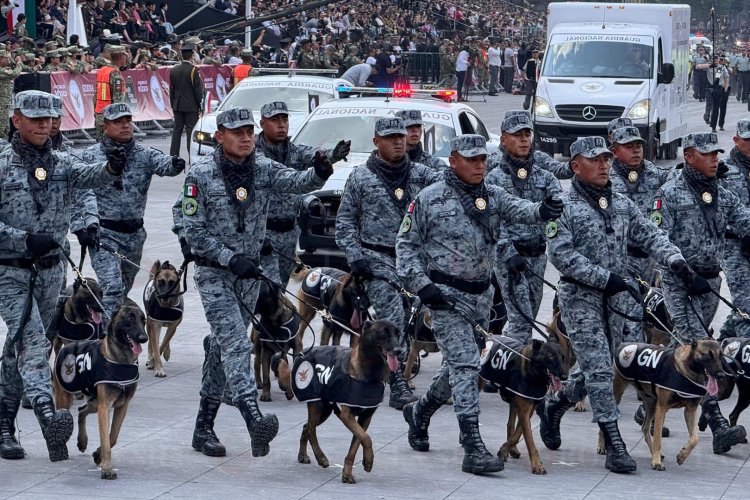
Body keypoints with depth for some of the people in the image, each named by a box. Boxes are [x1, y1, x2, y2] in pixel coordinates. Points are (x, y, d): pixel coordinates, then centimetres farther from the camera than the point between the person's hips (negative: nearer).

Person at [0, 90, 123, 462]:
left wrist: (112, 167, -32)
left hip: (50, 269, 5)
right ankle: (47, 414, -39)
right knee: (31, 339, -21)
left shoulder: (60, 163, 8)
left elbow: (89, 175, -11)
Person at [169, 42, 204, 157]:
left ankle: (173, 155, 9)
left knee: (177, 130, 9)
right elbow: (198, 89, -11)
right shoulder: (193, 70, -13)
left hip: (177, 106, 5)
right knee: (191, 131, -3)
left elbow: (171, 90, 10)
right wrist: (200, 106, -3)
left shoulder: (173, 70, 4)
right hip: (191, 106, -5)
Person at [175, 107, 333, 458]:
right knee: (235, 343, -20)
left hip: (248, 273, 5)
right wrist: (230, 259, -19)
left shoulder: (263, 169, 2)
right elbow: (192, 230, -11)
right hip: (213, 273, -5)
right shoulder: (201, 175, -10)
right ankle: (254, 419, -37)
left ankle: (204, 428, 22)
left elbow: (295, 182, -18)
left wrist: (319, 174, -41)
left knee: (222, 348, 12)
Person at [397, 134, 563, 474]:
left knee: (457, 364, 17)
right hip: (446, 294, -6)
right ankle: (474, 448, -17)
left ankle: (419, 412, 43)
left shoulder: (494, 196, 7)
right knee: (465, 364, -14)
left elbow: (517, 210, -12)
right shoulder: (430, 199, -5)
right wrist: (420, 284, -12)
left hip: (481, 294, 6)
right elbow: (406, 243, 0)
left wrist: (542, 211, -35)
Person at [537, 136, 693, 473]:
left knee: (598, 368, 12)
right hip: (579, 296, -6)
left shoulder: (622, 204, 12)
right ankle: (614, 444, -11)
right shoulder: (564, 206, -7)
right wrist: (604, 277, -19)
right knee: (598, 368, -12)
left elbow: (649, 235, 8)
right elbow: (561, 255, -15)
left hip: (615, 295, 6)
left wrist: (674, 258, -12)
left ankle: (552, 407, 37)